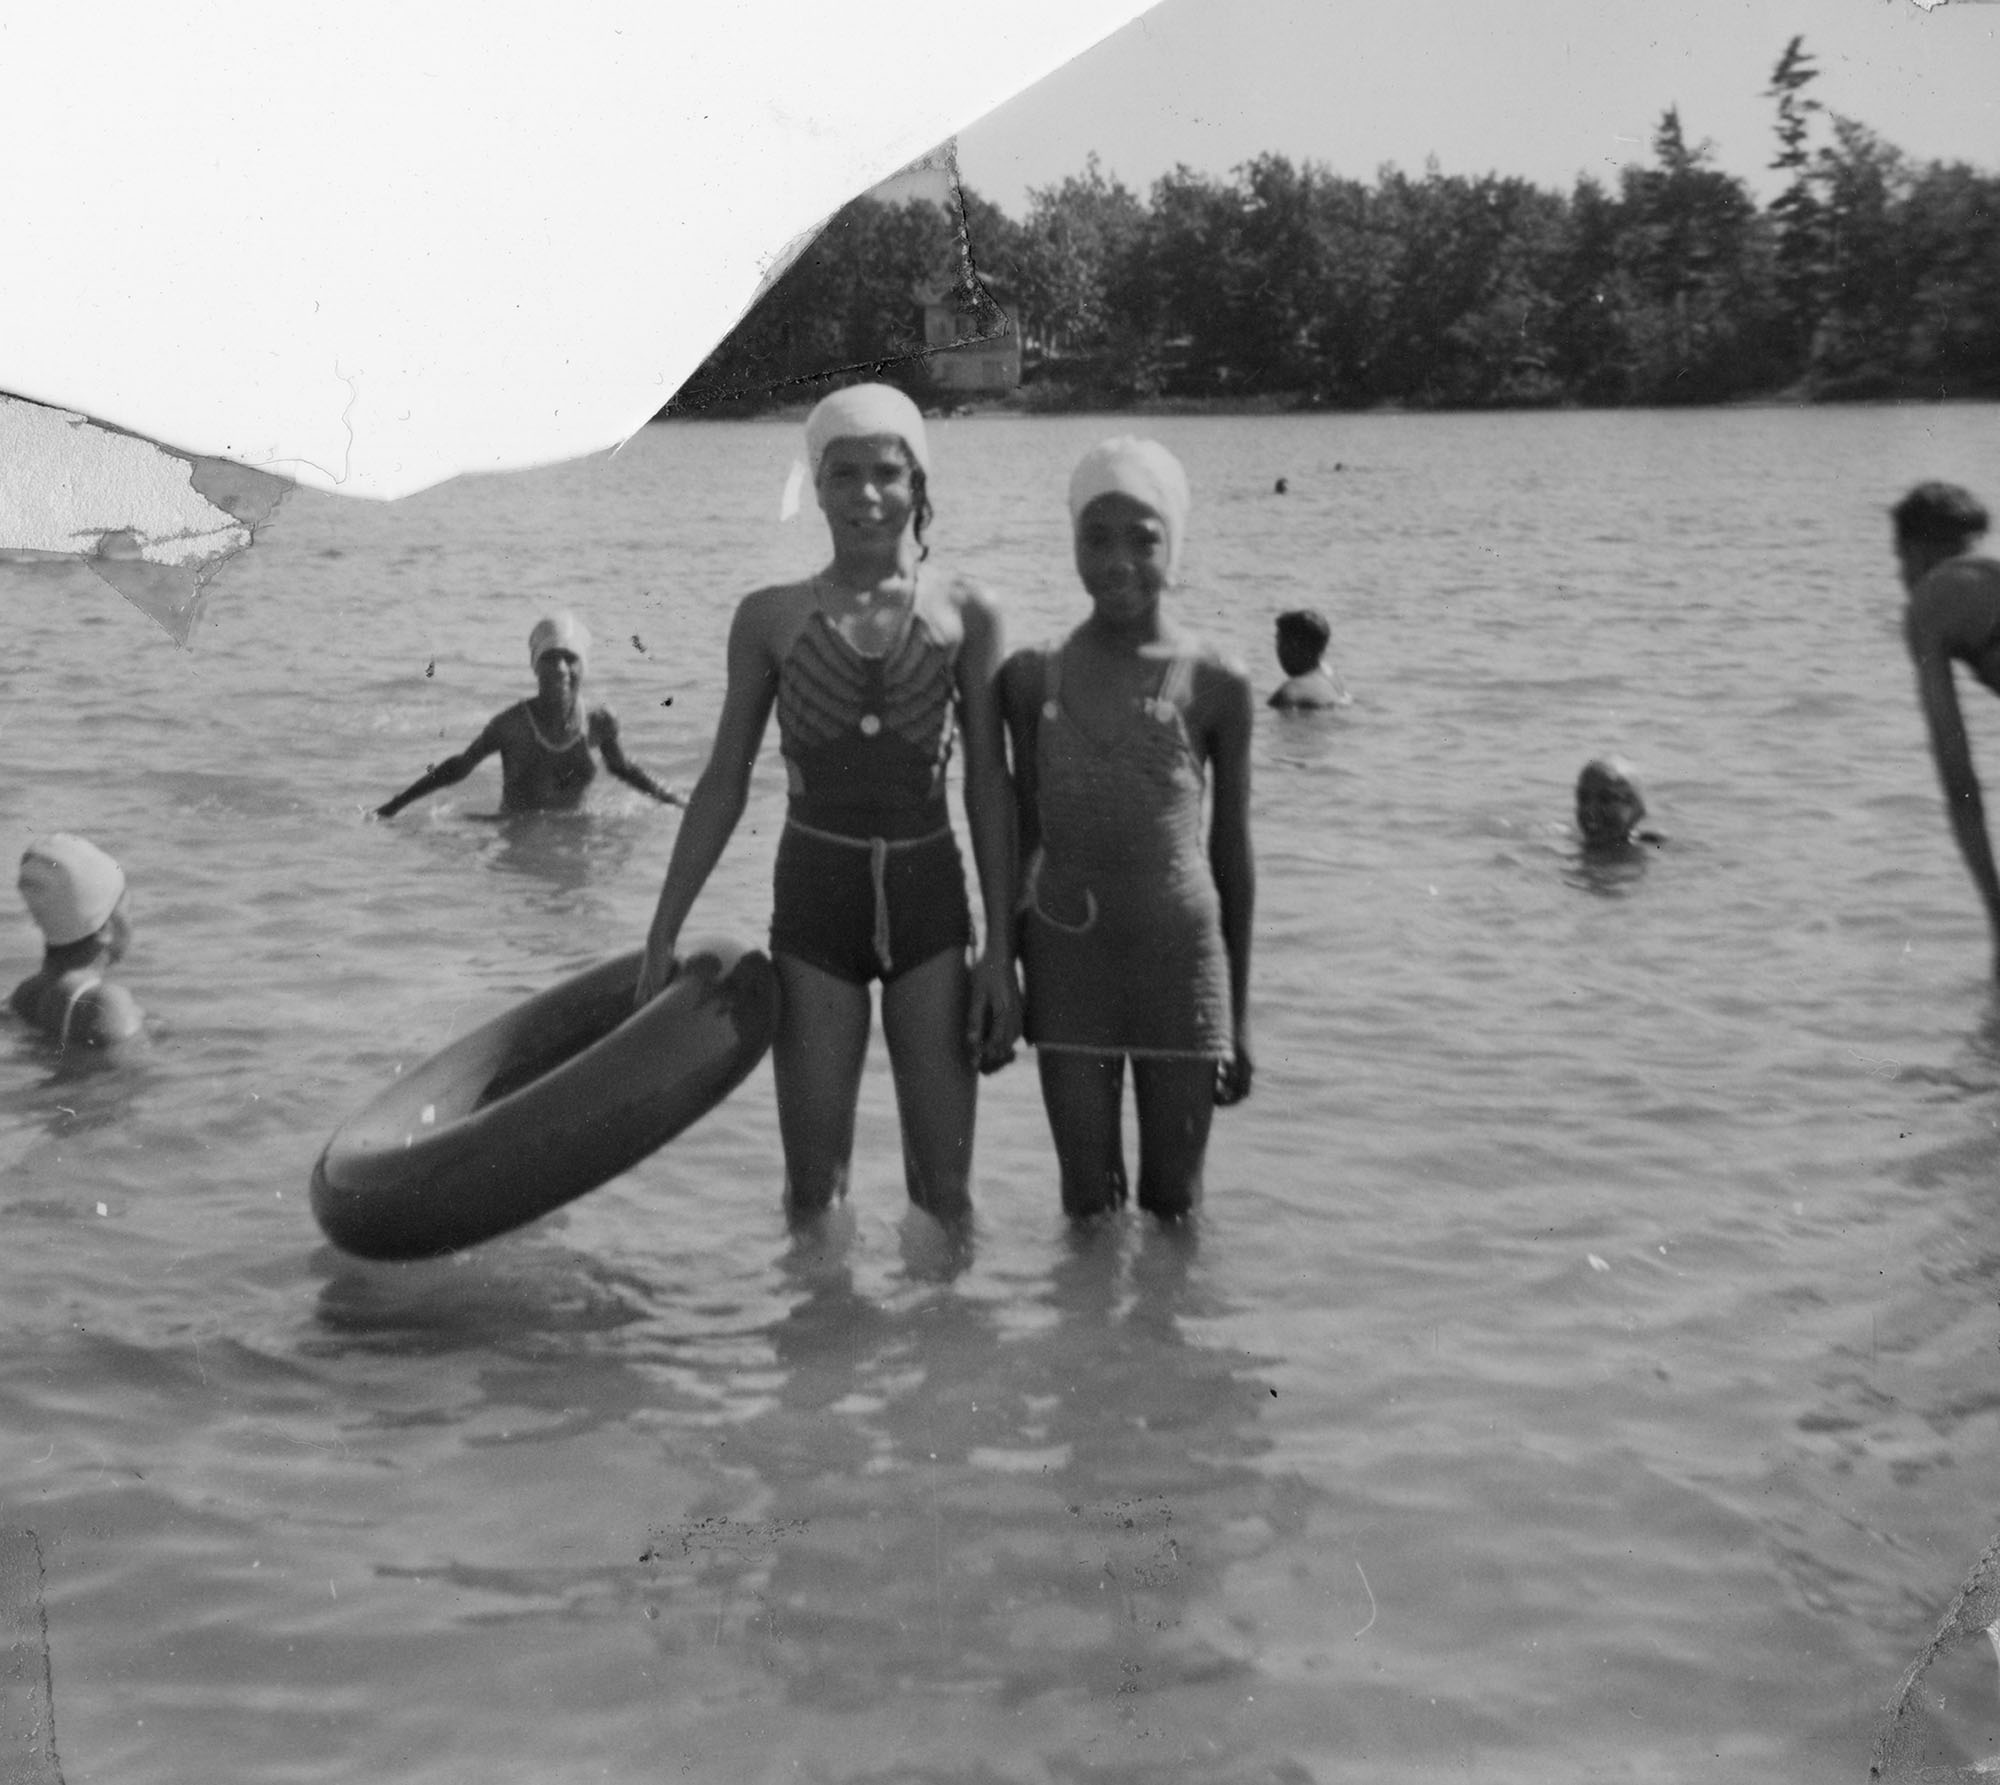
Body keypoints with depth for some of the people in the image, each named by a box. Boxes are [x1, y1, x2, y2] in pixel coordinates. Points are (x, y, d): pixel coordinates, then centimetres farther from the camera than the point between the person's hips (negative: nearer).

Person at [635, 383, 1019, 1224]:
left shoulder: (964, 614, 1)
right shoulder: (771, 618, 2)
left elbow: (990, 790, 2)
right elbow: (723, 785, 7)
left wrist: (1001, 950, -1)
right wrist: (663, 936, 6)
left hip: (929, 899, 0)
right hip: (814, 898, 0)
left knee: (944, 1189, 3)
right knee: (814, 1193, 5)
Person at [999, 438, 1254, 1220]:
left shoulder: (1215, 686, -3)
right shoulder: (1034, 677, 2)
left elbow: (1231, 854, 3)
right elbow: (1024, 834, 10)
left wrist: (1240, 1016, 5)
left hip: (1180, 957, -1)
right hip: (1066, 957, 2)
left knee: (1174, 1205, 8)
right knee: (1088, 1205, 8)